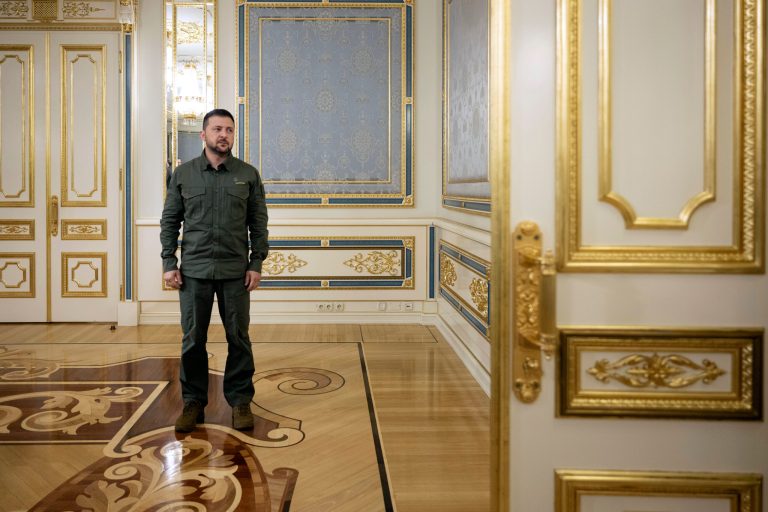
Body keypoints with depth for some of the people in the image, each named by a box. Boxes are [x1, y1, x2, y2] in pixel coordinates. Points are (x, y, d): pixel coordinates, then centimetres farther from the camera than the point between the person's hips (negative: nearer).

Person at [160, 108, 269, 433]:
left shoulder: (248, 175, 4)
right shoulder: (183, 174, 6)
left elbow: (258, 223, 4)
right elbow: (169, 221, 7)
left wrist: (256, 263, -2)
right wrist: (168, 263, 0)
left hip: (235, 272, 0)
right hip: (193, 271, 1)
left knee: (238, 338, 5)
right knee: (192, 340, 6)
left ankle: (240, 401, 17)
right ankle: (193, 402, 19)